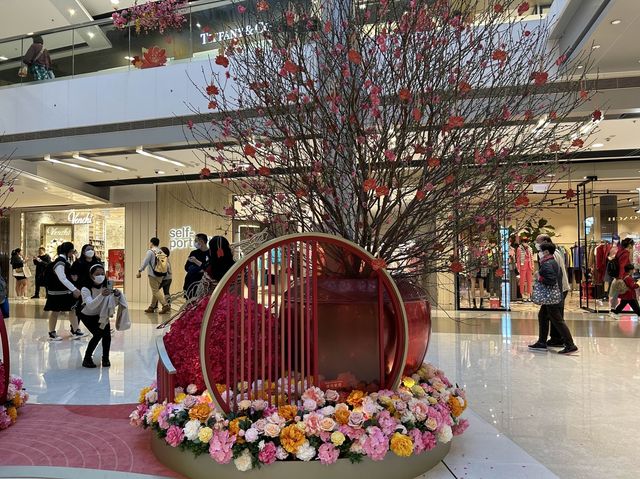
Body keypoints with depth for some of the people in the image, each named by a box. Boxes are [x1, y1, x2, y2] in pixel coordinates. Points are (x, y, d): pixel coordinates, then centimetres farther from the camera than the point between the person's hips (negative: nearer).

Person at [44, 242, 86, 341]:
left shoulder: (65, 260, 7)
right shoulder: (59, 262, -20)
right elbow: (62, 279, -27)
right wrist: (74, 289, -29)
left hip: (66, 291, 9)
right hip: (57, 292, -9)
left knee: (72, 310, 6)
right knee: (55, 312, 4)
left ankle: (76, 331, 9)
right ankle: (52, 334, 17)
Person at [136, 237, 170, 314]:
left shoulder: (150, 251, -9)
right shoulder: (161, 252, 9)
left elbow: (145, 262, -10)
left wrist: (139, 271, -3)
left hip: (153, 274, -7)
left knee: (156, 291, -5)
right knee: (156, 290, 15)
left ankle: (166, 306, -16)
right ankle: (152, 307, 23)